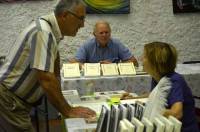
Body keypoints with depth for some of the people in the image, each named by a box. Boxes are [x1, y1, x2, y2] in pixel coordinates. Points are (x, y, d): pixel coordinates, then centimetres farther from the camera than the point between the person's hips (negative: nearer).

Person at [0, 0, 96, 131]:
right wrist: (68, 111, -21)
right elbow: (46, 80, -29)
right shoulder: (43, 32, -24)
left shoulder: (53, 31, 4)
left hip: (17, 99, 9)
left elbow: (54, 75, 12)